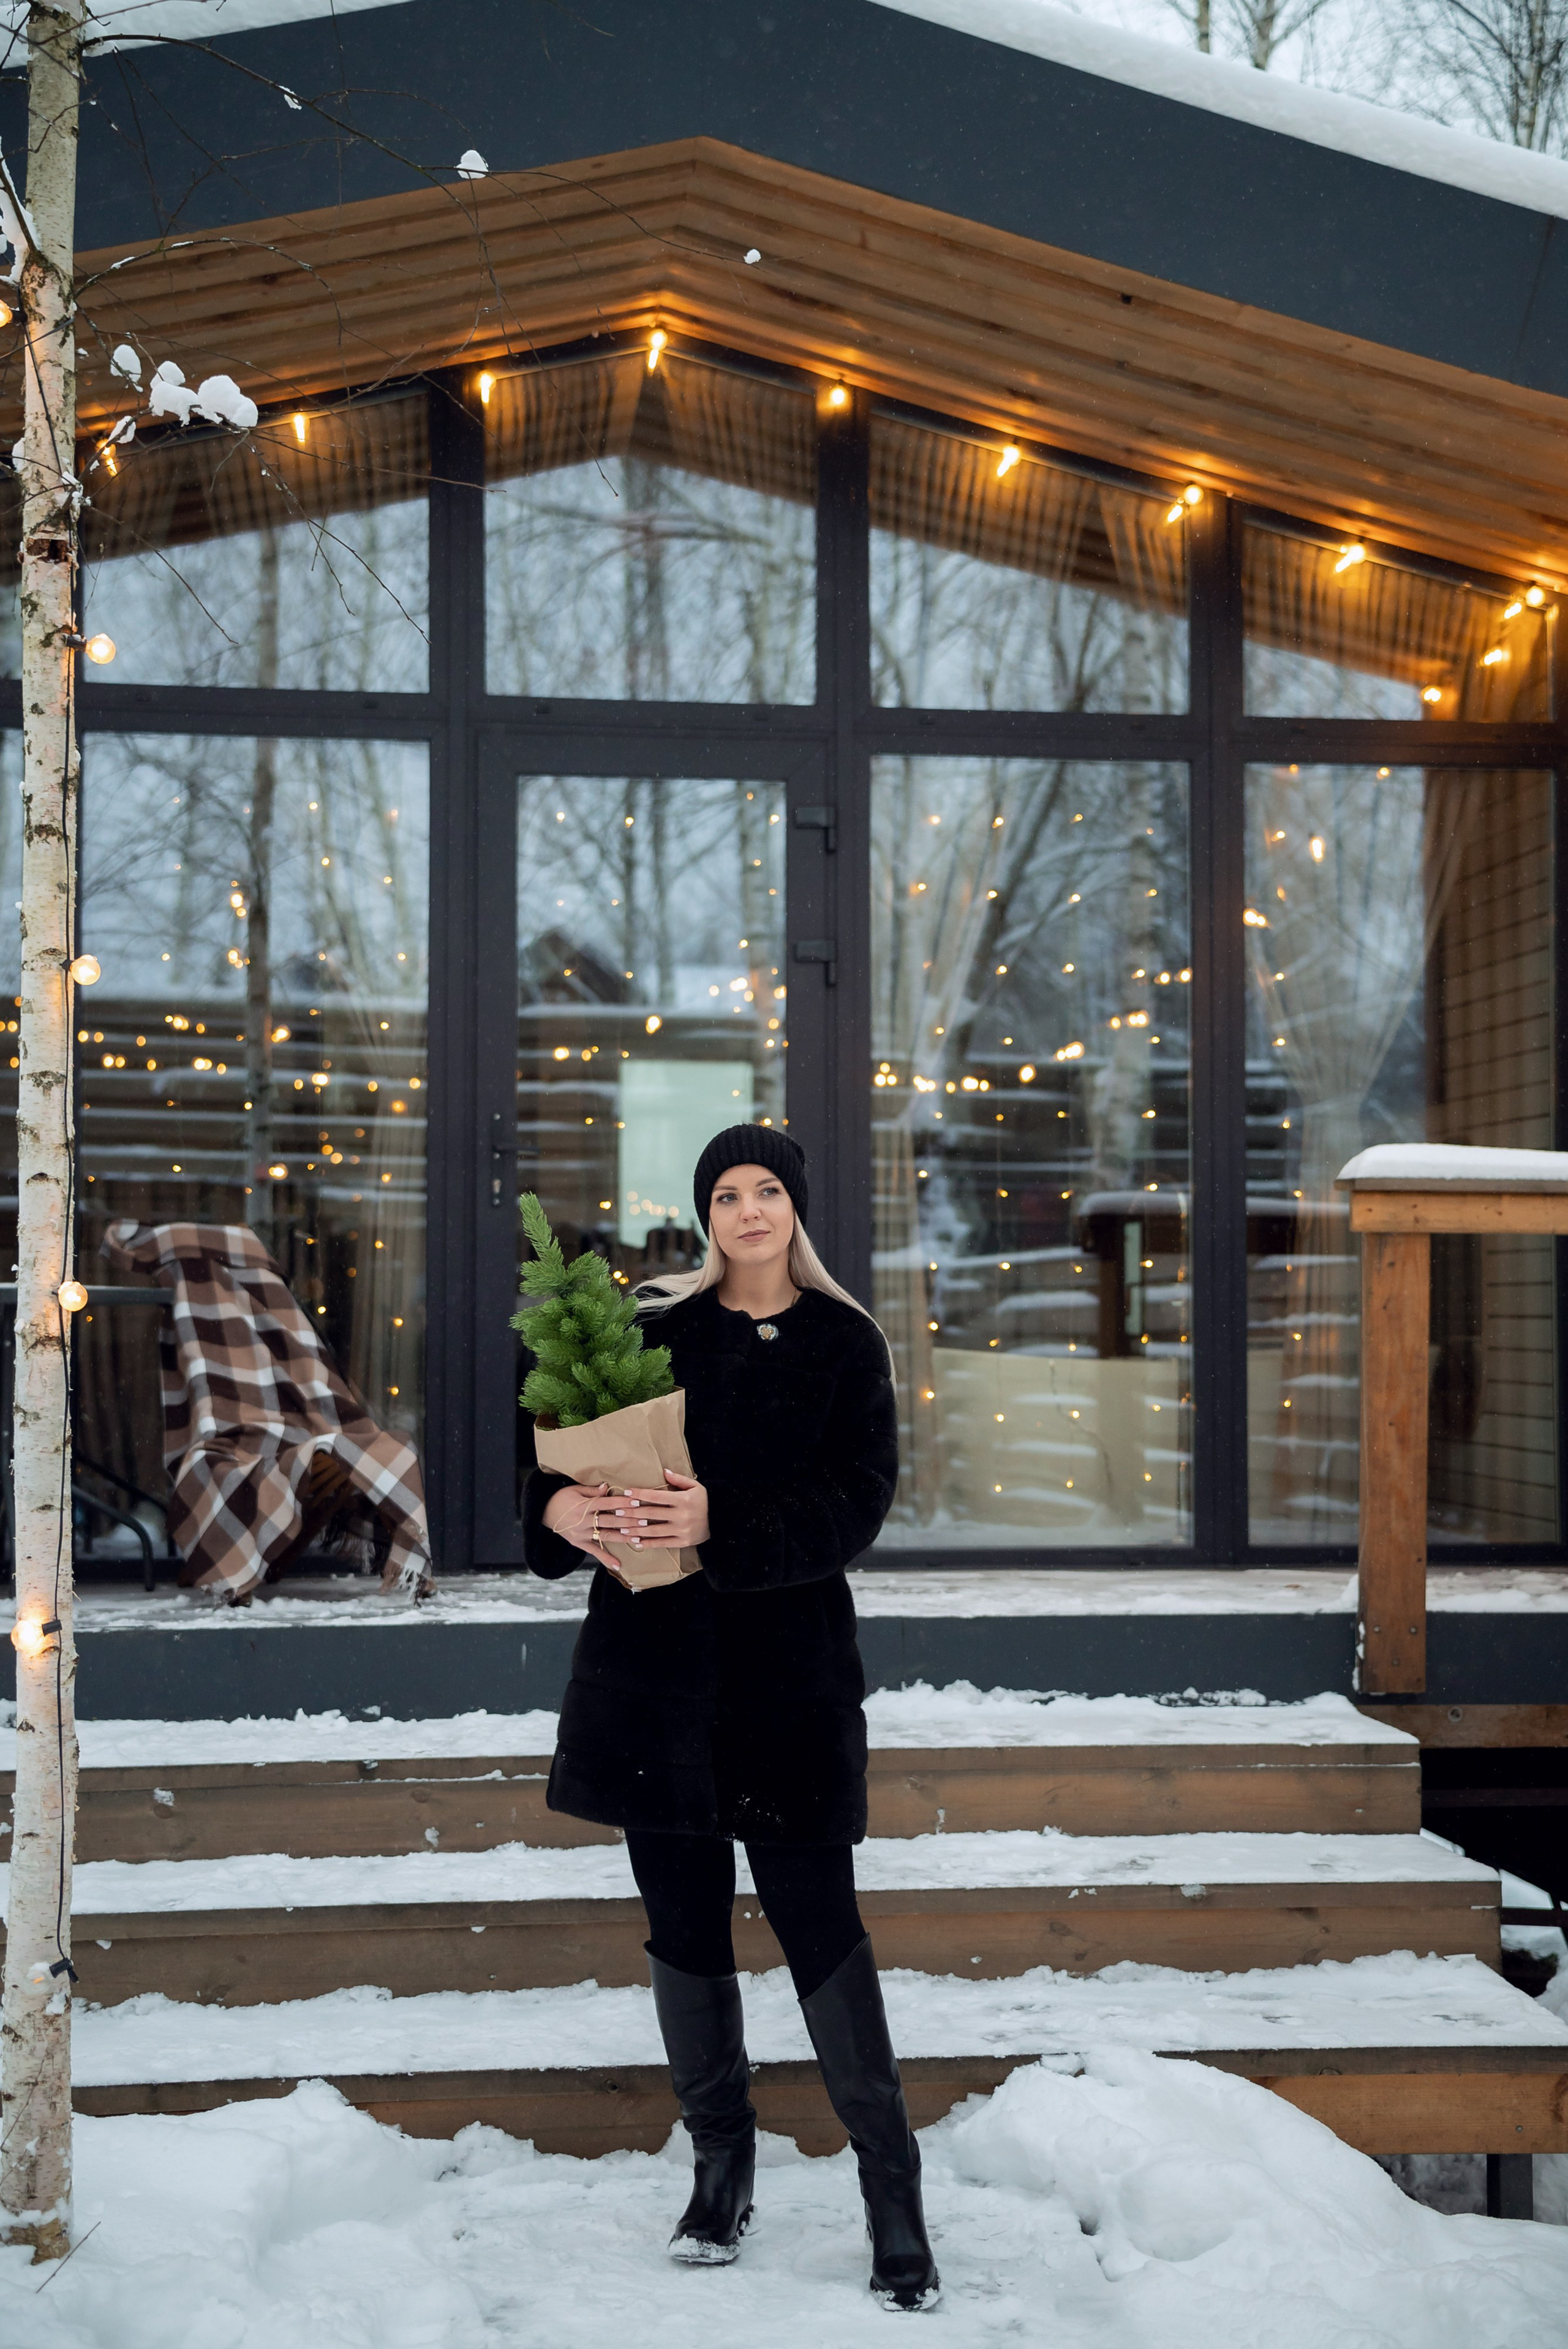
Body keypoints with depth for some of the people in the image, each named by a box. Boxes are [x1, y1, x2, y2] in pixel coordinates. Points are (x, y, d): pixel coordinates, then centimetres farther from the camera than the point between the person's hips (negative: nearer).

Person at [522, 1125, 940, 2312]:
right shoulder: (655, 1326, 7)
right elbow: (572, 1449, 7)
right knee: (684, 1916, 8)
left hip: (790, 1658, -2)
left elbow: (857, 1501, -8)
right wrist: (559, 1507, -16)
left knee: (818, 1915, -5)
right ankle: (722, 2166, 23)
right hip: (658, 1658, 2)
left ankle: (894, 2193, 4)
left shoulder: (846, 1346, 2)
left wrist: (725, 1528, -22)